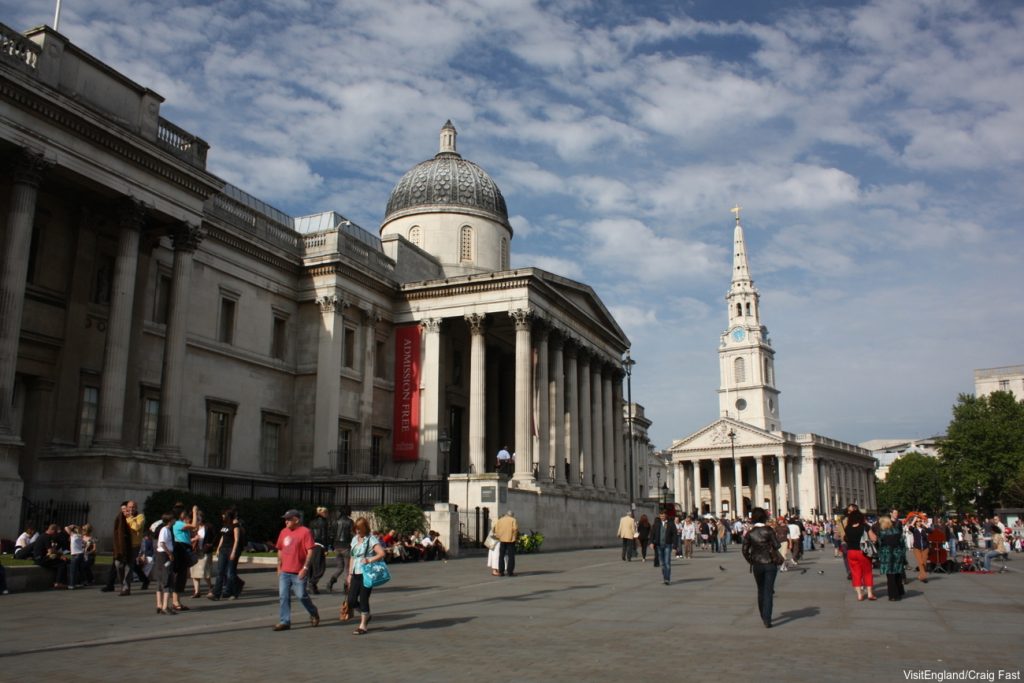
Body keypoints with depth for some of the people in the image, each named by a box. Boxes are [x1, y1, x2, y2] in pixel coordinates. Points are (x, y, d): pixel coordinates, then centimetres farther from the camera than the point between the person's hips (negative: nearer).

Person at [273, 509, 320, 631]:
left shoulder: (305, 532, -9)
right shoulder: (283, 532, 10)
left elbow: (310, 551, -13)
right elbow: (280, 550, 18)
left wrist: (305, 568, -17)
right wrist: (279, 567, 14)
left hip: (298, 572, -6)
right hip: (284, 572, 6)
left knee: (301, 595, -1)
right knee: (283, 596, 3)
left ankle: (314, 614, 23)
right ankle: (284, 621, 9)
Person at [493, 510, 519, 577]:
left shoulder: (500, 520, 14)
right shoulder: (513, 520, 3)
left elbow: (496, 529, 1)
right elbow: (515, 528, -13)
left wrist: (499, 537, 4)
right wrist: (515, 537, 0)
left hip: (502, 540, 3)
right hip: (510, 539, -3)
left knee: (501, 556, 9)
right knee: (511, 556, 2)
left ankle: (501, 571, 6)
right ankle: (510, 572, -2)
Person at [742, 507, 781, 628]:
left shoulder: (750, 533, -2)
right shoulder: (768, 530, -9)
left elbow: (744, 549, -6)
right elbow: (776, 545, -14)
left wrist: (750, 561, 5)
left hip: (757, 565, 2)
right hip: (770, 564, -2)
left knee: (761, 590, 19)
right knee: (768, 591, 0)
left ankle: (763, 617, 27)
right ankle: (767, 620, -7)